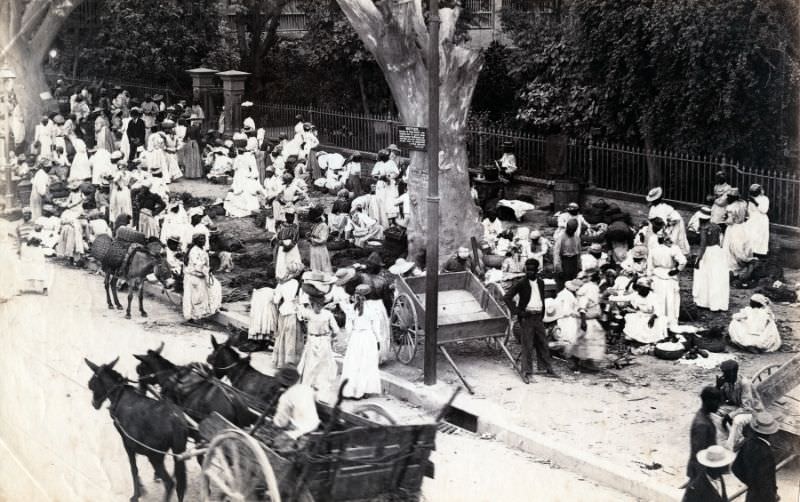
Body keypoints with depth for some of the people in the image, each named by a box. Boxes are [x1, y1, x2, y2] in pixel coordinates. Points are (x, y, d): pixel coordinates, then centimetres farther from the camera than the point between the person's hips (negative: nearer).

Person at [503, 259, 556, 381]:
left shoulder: (540, 282, 10)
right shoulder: (521, 283, -7)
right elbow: (506, 297, -10)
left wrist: (542, 314, 14)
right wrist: (517, 311, -14)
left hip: (538, 317, 5)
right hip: (526, 317, -5)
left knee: (543, 344, 9)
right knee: (527, 345, -4)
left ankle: (547, 368, 17)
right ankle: (526, 371, 1)